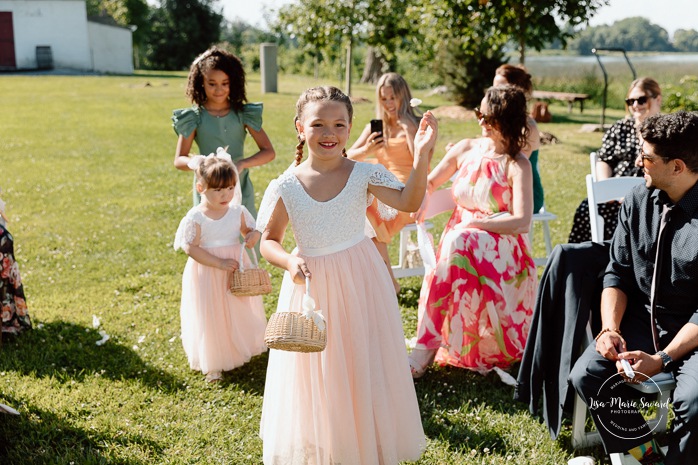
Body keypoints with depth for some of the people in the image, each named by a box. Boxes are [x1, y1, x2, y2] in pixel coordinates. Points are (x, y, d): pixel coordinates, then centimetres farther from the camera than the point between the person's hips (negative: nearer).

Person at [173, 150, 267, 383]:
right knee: (211, 318, 5)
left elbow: (250, 230, 8)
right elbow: (191, 248, -19)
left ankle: (240, 350, 40)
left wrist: (253, 235, -17)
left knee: (239, 312, 17)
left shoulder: (237, 211, -4)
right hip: (207, 274, -4)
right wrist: (219, 263, -25)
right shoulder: (196, 217, -16)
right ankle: (212, 364, 20)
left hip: (236, 269, 4)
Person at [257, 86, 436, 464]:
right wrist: (290, 262, -20)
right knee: (315, 377, 11)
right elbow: (268, 241, 0)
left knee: (362, 371, 10)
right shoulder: (285, 187, -7)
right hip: (310, 287, 0)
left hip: (359, 284, 0)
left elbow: (408, 202, -19)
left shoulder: (364, 174, -8)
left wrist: (421, 156, -32)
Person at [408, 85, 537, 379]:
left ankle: (426, 349, -35)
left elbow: (522, 222, -17)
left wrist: (474, 225, -20)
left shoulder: (518, 165, -8)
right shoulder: (466, 149, 8)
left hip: (499, 248, -4)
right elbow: (430, 182, 19)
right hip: (461, 239, 4)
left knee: (458, 244, -37)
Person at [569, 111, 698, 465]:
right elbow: (617, 273, 4)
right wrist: (610, 328, -12)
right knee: (586, 375, -19)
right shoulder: (638, 202, -2)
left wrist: (662, 359, -22)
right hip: (642, 318, 4)